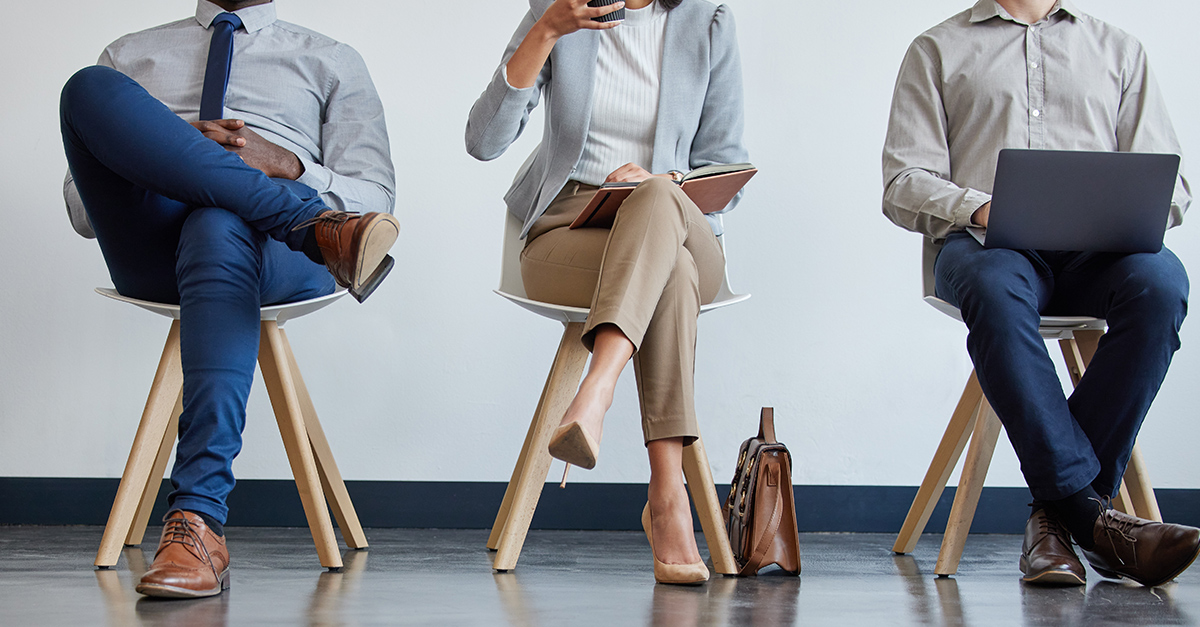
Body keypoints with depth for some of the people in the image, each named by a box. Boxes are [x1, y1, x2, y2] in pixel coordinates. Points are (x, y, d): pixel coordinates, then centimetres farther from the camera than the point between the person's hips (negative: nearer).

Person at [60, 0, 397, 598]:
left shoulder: (331, 61, 25)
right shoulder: (131, 55, 29)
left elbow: (375, 199, 12)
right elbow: (82, 210, 19)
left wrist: (287, 162, -7)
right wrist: (155, 152, -3)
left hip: (278, 257, -2)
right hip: (148, 247, 2)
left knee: (218, 229, -40)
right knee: (90, 87, -24)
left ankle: (198, 521, -50)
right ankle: (317, 225, -32)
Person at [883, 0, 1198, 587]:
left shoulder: (1119, 49, 26)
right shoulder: (938, 49, 21)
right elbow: (904, 183, 9)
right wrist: (977, 207, -12)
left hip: (1097, 248, 2)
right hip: (984, 241, -2)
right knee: (996, 289, -39)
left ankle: (1058, 510, -31)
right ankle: (1092, 516, -40)